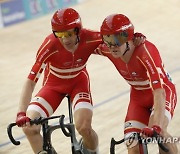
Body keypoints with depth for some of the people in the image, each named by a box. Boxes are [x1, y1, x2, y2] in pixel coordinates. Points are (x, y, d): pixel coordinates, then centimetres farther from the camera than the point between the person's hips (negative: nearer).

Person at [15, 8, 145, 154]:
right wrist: (21, 113, -44)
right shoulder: (50, 46, -33)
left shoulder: (90, 39, -28)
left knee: (84, 127, -23)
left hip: (79, 82, 0)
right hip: (54, 84, 0)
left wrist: (136, 39, -35)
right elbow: (30, 81, -33)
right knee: (29, 127, -18)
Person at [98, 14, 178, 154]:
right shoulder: (109, 50, -20)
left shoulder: (146, 52, -37)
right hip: (139, 96, 5)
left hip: (163, 92, -5)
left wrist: (156, 126, -55)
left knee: (156, 132, -33)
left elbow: (159, 93, -45)